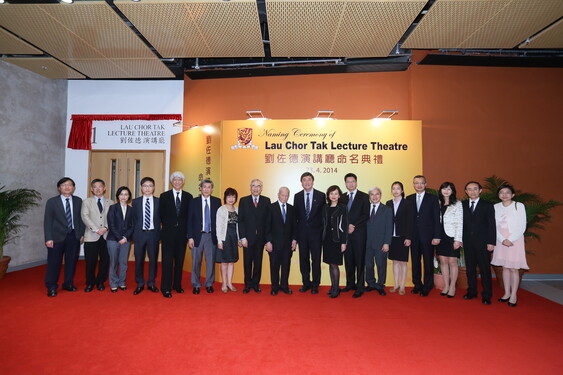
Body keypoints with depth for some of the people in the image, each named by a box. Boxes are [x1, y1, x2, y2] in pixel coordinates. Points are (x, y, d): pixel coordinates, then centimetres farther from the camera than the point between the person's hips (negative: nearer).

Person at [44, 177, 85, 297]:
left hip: (74, 236, 2)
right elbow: (47, 221, -3)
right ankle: (51, 287, 17)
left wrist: (82, 234, 2)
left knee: (72, 261, 10)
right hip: (57, 237, -2)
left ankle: (68, 284, 25)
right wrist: (48, 238, -9)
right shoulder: (52, 202, 0)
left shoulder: (78, 201, 5)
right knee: (54, 262, 3)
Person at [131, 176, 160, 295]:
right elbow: (133, 219, 8)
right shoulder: (136, 201, 5)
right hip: (140, 233, 1)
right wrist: (134, 233, 2)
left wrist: (159, 232, -3)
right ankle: (140, 284, 21)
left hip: (153, 233, -1)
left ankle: (151, 283, 22)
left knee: (153, 259, 7)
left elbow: (161, 218, 3)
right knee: (139, 260, 7)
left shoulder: (159, 202, 1)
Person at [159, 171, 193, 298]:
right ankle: (166, 288, 5)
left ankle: (177, 285, 22)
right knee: (167, 260, -2)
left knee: (180, 260, 9)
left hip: (182, 232, 2)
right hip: (168, 233, -2)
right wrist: (166, 225, 5)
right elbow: (161, 214, 7)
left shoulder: (188, 197, 6)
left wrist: (188, 231, 0)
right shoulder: (164, 196, 4)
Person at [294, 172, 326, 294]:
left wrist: (323, 232, -3)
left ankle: (315, 284, 19)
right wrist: (295, 233, 4)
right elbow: (296, 215, 7)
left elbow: (324, 214, 1)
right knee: (303, 259, 10)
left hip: (315, 232, -2)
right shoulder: (297, 196, 6)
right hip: (302, 233, 2)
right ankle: (306, 283, 25)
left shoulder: (321, 196, -1)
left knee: (316, 260, 4)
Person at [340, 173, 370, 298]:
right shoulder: (343, 198, 14)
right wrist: (347, 226, -5)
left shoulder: (364, 197, 1)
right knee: (348, 260, 9)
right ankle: (350, 284, 20)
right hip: (346, 234, 4)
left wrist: (354, 226, -12)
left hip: (359, 233, -4)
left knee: (359, 260, 0)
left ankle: (360, 287, 7)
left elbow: (366, 215, -7)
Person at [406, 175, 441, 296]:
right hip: (414, 236, 3)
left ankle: (427, 287, 19)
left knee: (428, 262, 5)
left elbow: (437, 219, -3)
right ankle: (417, 285, 24)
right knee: (415, 261, 10)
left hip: (427, 236, -2)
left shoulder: (433, 198, 0)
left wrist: (436, 236, -9)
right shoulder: (409, 199, 8)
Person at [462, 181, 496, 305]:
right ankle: (472, 291, 23)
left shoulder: (487, 206, 0)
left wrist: (491, 242, -8)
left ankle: (486, 296, 11)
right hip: (468, 242, 3)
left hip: (482, 243, -3)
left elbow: (491, 225, -2)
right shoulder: (462, 205, 7)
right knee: (470, 268, 11)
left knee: (485, 269, 2)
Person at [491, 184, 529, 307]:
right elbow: (494, 226, 3)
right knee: (505, 267, 9)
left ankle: (514, 295, 9)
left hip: (515, 241, -3)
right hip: (501, 241, 3)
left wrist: (510, 239, -13)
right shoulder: (496, 207, 4)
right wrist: (503, 240, -9)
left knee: (514, 268, 0)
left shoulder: (519, 206, -4)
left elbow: (522, 227, -6)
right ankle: (507, 293, 18)